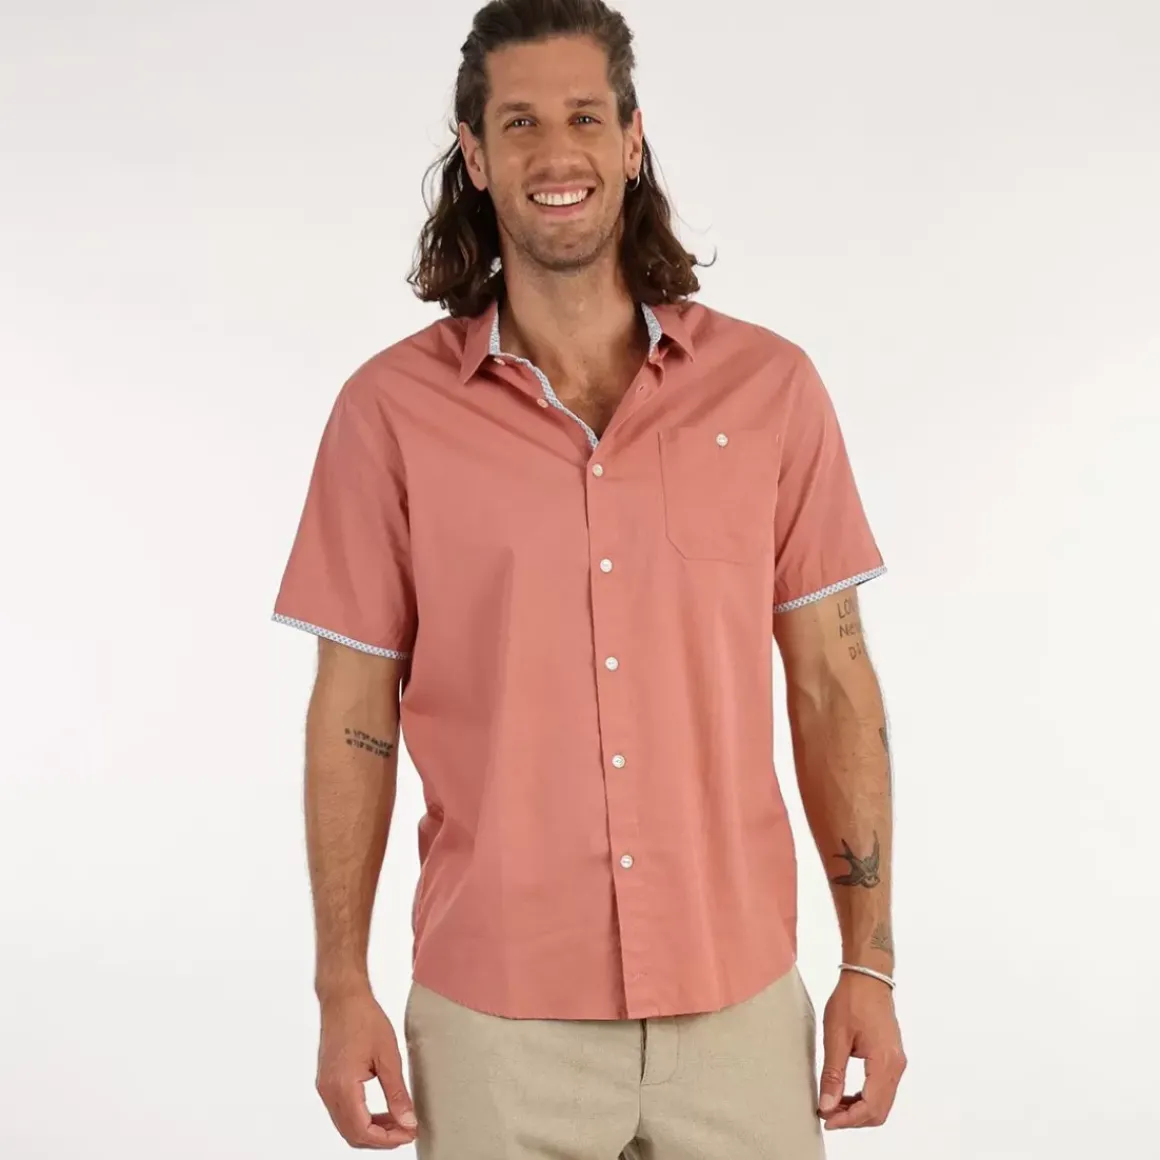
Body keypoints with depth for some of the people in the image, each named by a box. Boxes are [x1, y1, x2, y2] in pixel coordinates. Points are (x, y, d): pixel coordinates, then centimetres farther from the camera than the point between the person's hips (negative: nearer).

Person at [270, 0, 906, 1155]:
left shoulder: (769, 386, -2)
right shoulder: (390, 408, -4)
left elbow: (832, 686, 2)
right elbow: (353, 718, 0)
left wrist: (869, 966, 0)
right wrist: (341, 989, -2)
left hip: (739, 1004, 1)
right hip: (495, 1016, -1)